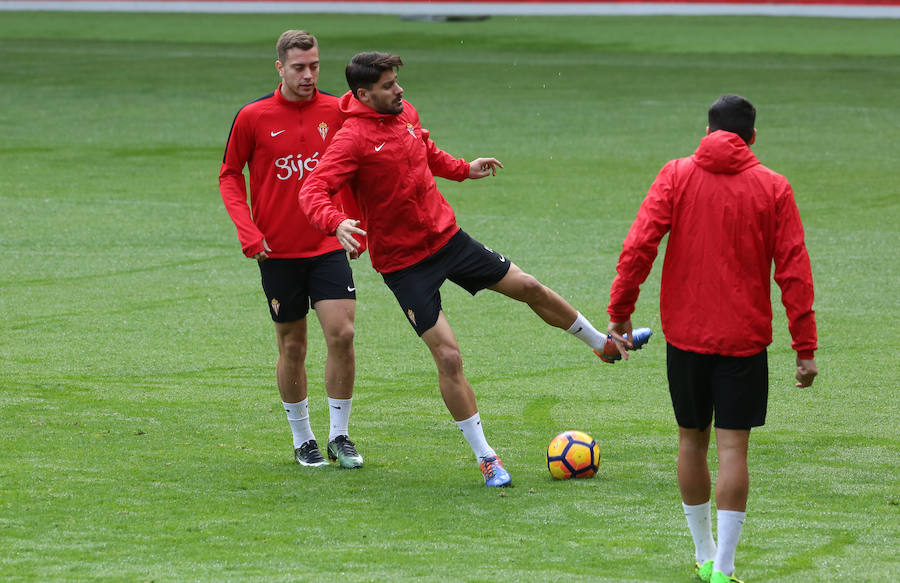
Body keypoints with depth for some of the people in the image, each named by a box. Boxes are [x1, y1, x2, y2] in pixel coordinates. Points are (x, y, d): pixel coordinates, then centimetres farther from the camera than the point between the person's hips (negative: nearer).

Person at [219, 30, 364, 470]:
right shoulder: (253, 116, -6)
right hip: (278, 251, -1)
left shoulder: (336, 112, 0)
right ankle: (302, 440, 20)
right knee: (292, 346, 5)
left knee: (342, 334, -10)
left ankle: (339, 436, 3)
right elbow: (229, 176, 3)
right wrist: (248, 232, -7)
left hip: (328, 246, 1)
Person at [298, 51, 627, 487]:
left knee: (528, 287, 16)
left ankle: (602, 343, 41)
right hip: (404, 262, -7)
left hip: (446, 236, 7)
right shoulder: (353, 140, -22)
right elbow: (313, 192, -30)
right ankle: (485, 457, 3)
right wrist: (335, 222, -48)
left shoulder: (405, 114, 1)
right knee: (448, 357, -10)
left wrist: (463, 170, 17)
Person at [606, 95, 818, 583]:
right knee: (732, 448, -3)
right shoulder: (773, 188, -2)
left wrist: (620, 311, -3)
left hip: (685, 335, 2)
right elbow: (793, 271, -4)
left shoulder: (676, 176, 0)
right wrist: (805, 347, -1)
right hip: (744, 339, -2)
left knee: (691, 440, 15)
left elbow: (638, 246, -9)